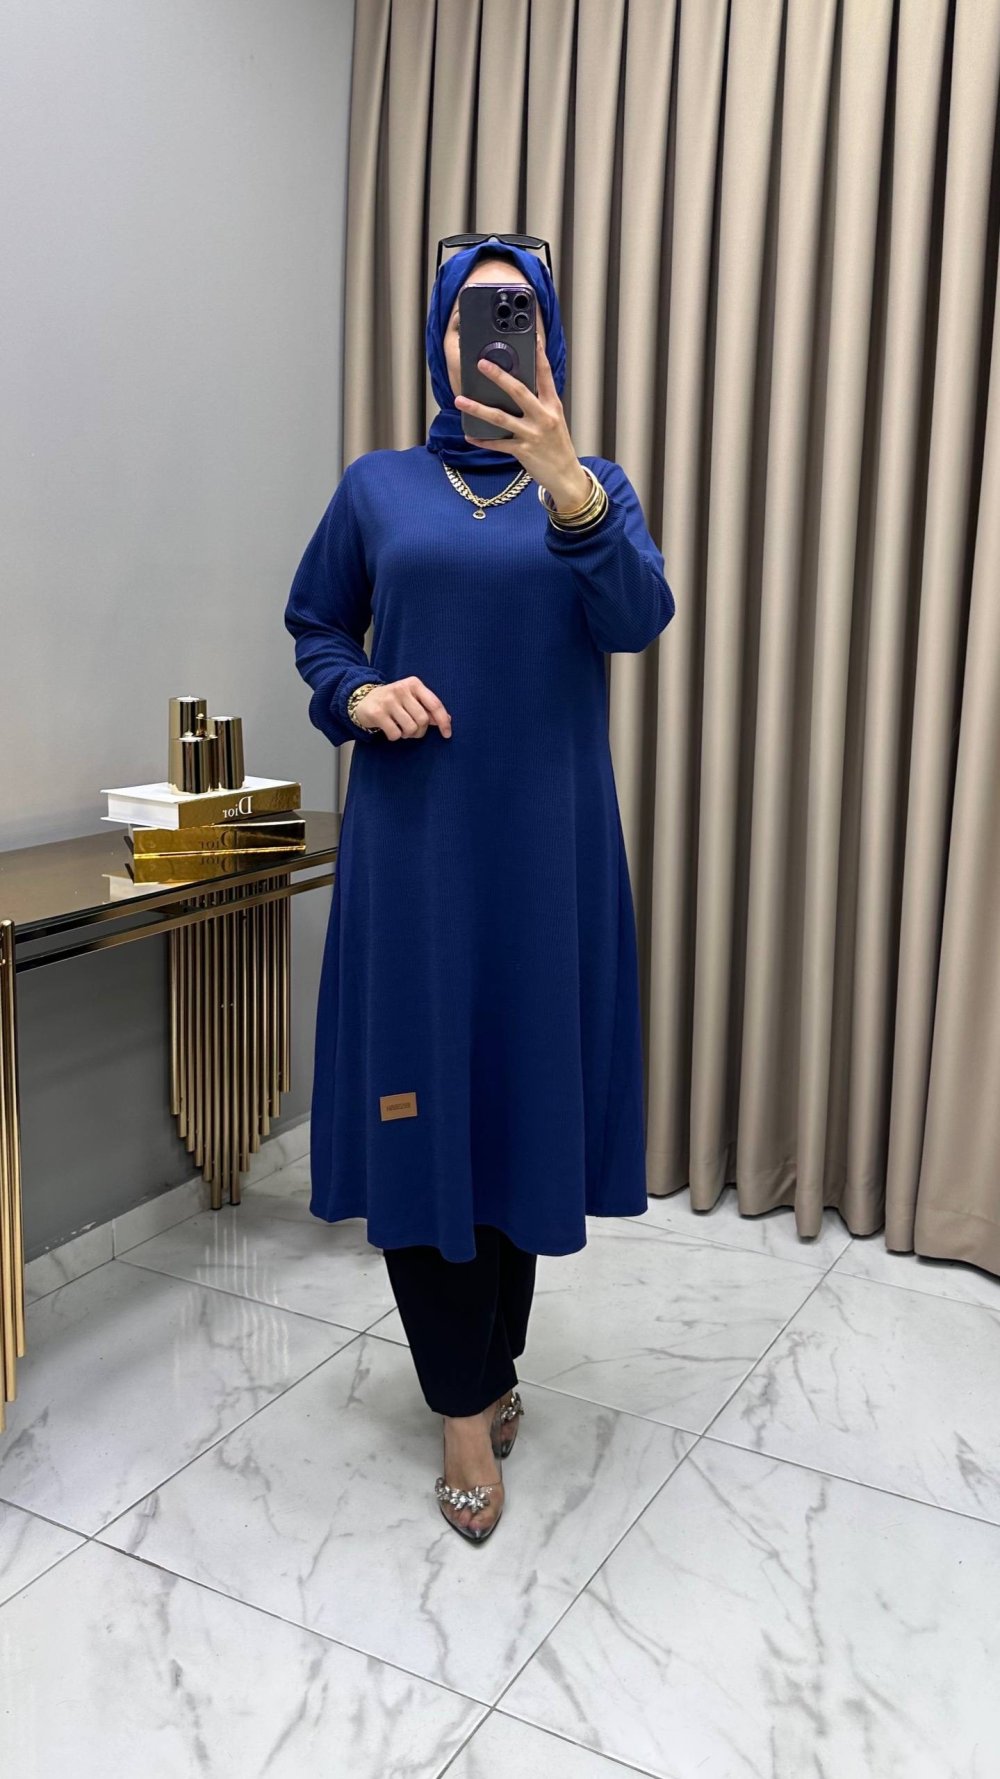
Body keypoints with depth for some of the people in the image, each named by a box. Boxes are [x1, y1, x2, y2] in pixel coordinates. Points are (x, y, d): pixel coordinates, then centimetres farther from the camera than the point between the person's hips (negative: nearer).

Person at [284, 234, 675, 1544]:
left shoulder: (594, 486, 5)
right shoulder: (379, 487, 7)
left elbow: (639, 619, -15)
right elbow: (315, 625, 17)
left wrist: (566, 482, -33)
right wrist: (356, 695, -6)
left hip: (545, 844, 0)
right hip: (412, 842, 0)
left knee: (527, 1089, 6)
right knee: (417, 1099, 0)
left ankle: (493, 1361, 28)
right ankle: (465, 1407, 15)